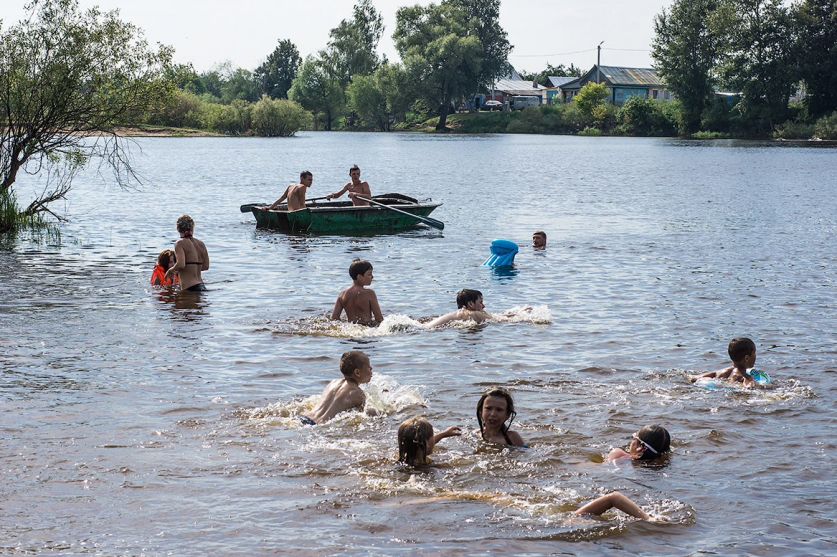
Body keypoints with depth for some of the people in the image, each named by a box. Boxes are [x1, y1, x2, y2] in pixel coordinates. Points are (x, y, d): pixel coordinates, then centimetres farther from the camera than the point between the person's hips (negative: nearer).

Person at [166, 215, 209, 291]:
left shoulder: (180, 243, -8)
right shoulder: (201, 244, 11)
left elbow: (180, 265, -21)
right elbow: (206, 266, 18)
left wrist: (170, 271, -1)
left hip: (190, 288, -7)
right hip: (202, 286, 7)